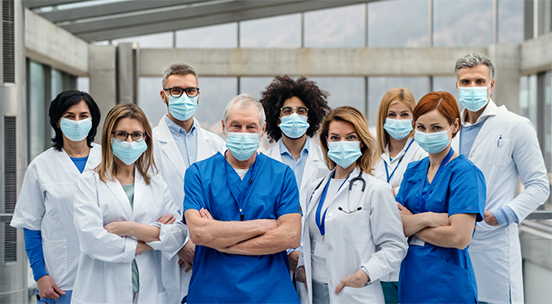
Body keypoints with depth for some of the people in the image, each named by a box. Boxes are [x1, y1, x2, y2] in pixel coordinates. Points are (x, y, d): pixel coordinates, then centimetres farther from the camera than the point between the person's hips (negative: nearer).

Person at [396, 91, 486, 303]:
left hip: (448, 286, -6)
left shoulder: (465, 173, -11)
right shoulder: (413, 170, 9)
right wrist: (425, 218, -18)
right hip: (411, 281, 6)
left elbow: (460, 237, -21)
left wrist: (411, 223, -8)